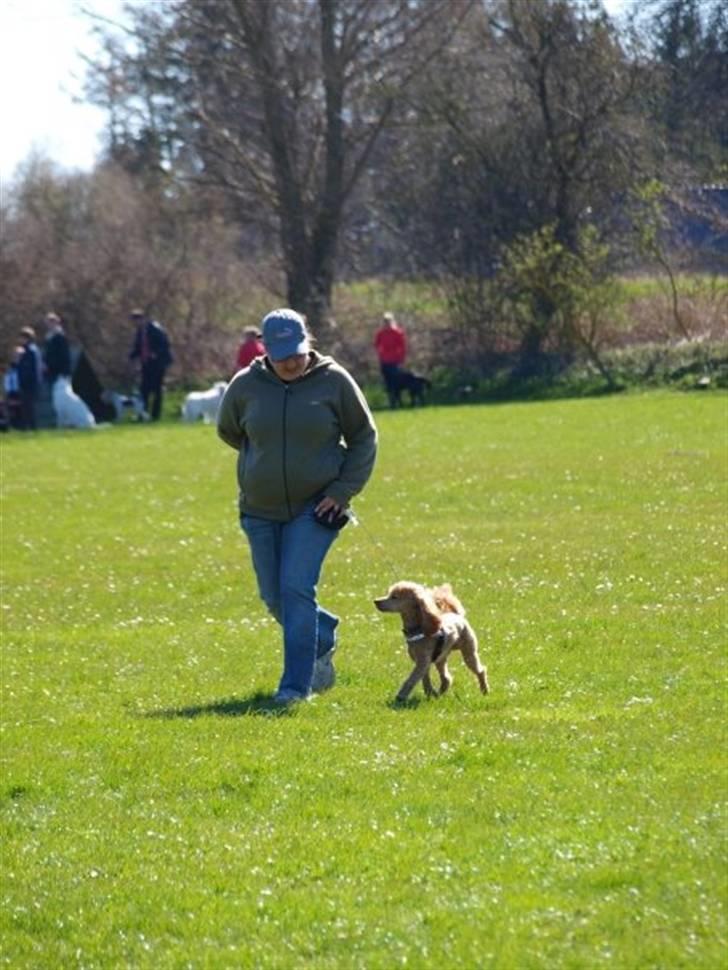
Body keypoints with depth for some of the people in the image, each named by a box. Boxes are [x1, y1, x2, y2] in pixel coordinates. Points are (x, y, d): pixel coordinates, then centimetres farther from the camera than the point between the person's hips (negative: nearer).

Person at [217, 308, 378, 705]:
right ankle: (323, 637, 37)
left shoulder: (333, 381, -7)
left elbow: (363, 439, 2)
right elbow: (228, 430, 17)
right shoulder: (246, 385, -3)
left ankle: (296, 684, -10)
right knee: (274, 596, 8)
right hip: (260, 510, 4)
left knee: (297, 589, -15)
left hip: (315, 508, -3)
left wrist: (343, 490, -6)